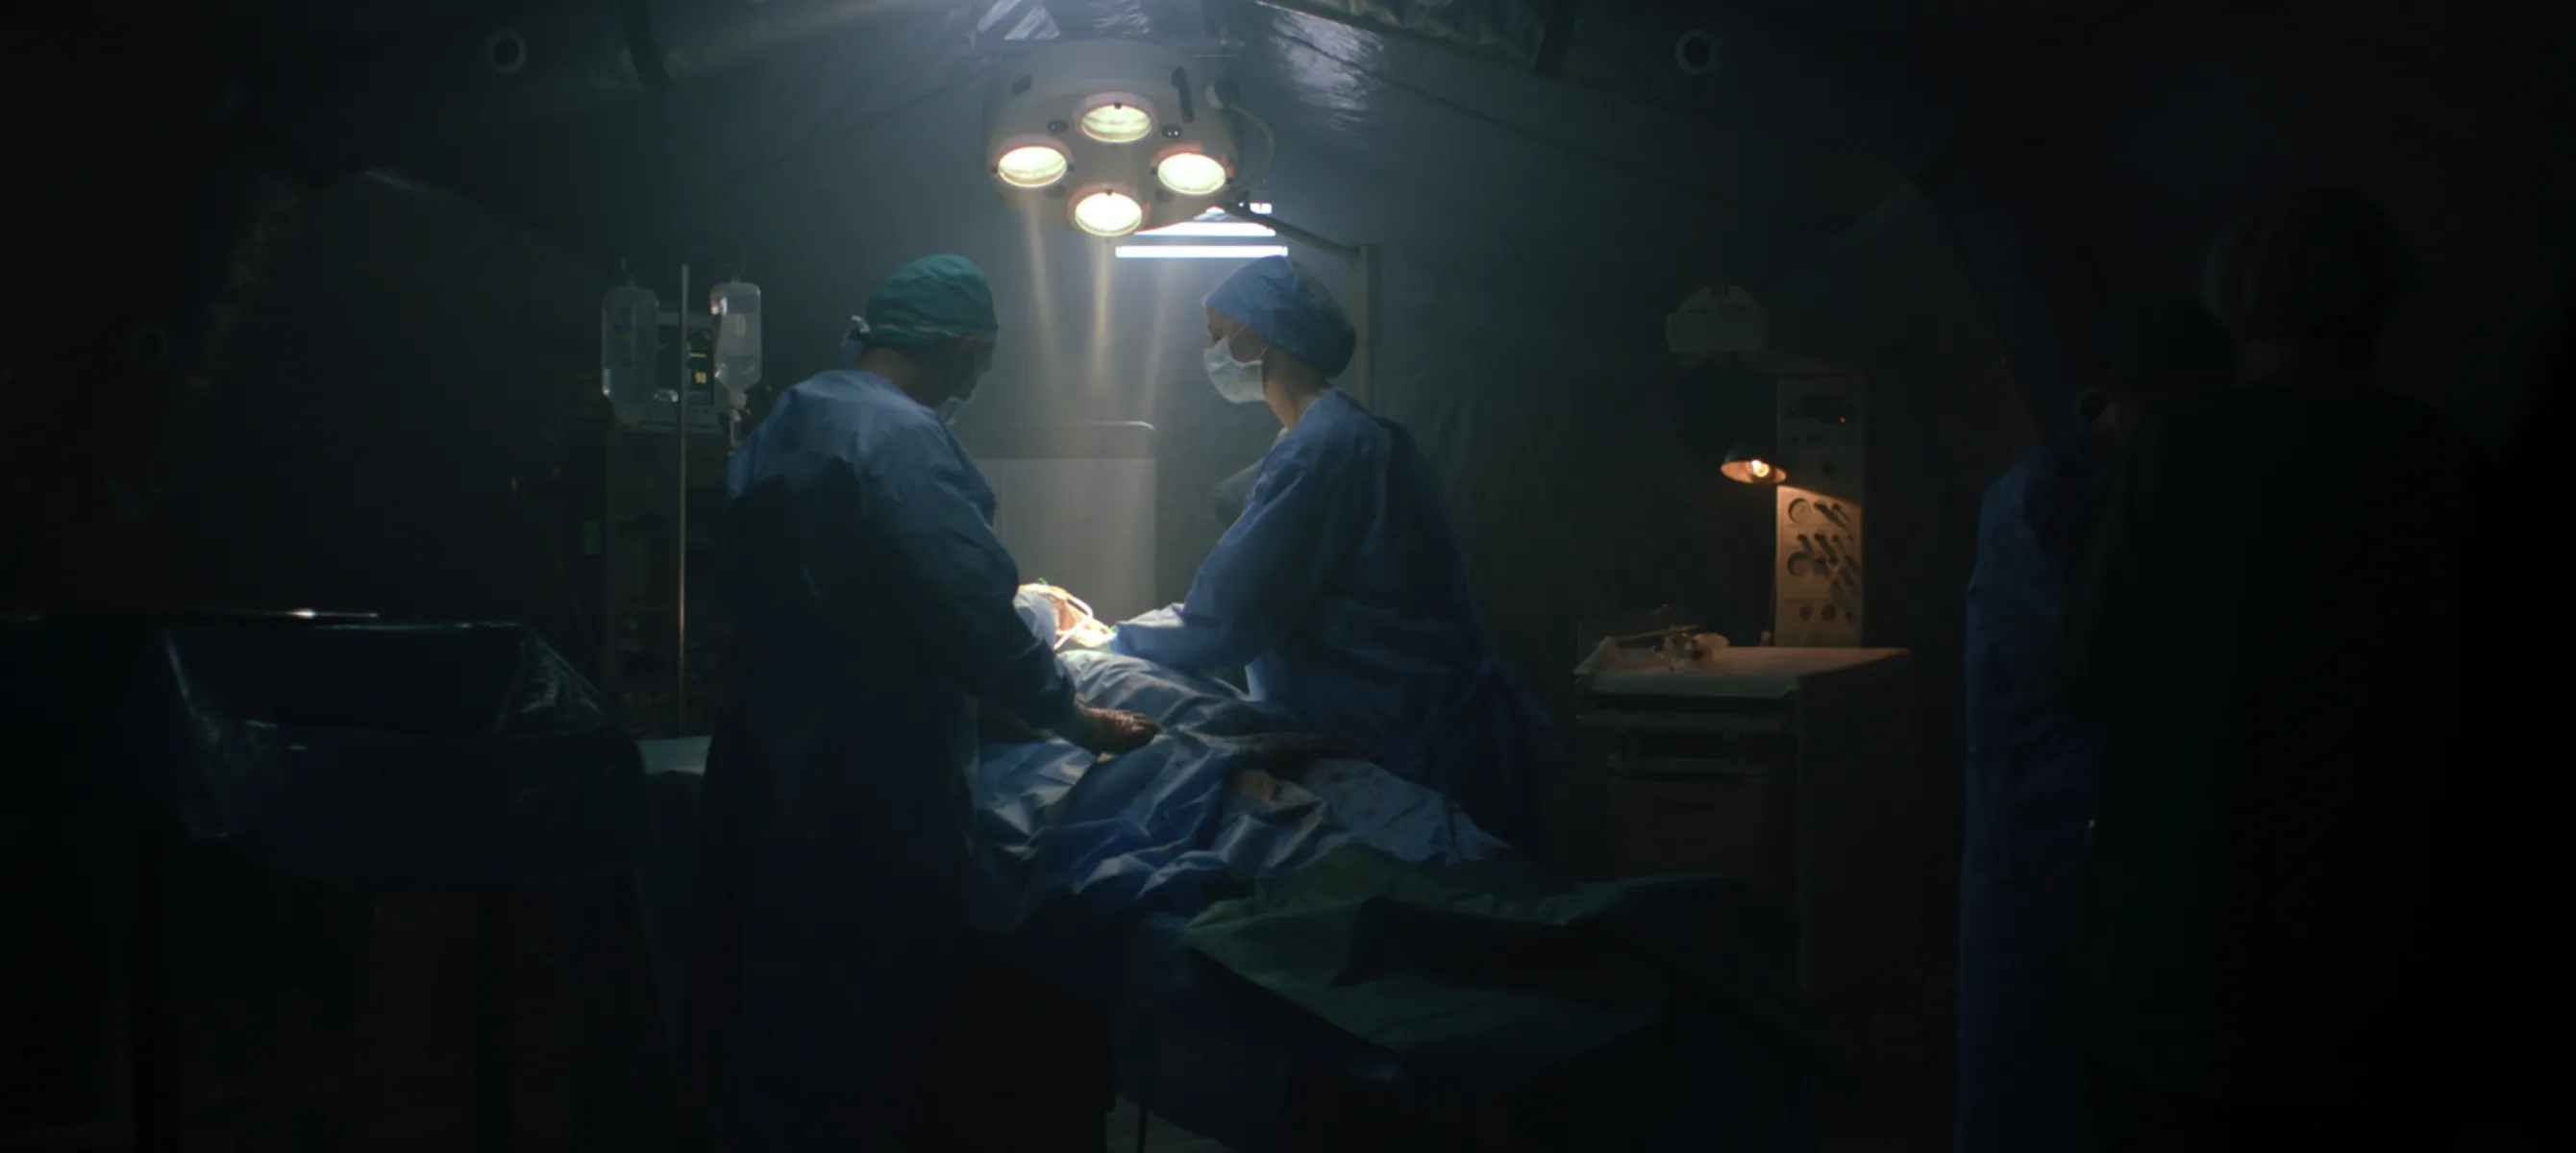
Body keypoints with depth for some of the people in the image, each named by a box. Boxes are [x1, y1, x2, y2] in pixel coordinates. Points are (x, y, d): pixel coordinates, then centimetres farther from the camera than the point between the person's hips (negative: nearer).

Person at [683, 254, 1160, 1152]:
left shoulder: (787, 422, 11)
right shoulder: (903, 438, -18)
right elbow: (974, 617, -22)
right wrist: (1078, 720, -9)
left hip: (765, 769, 9)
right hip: (869, 797, -9)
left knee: (767, 1018, 19)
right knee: (872, 1022, 3)